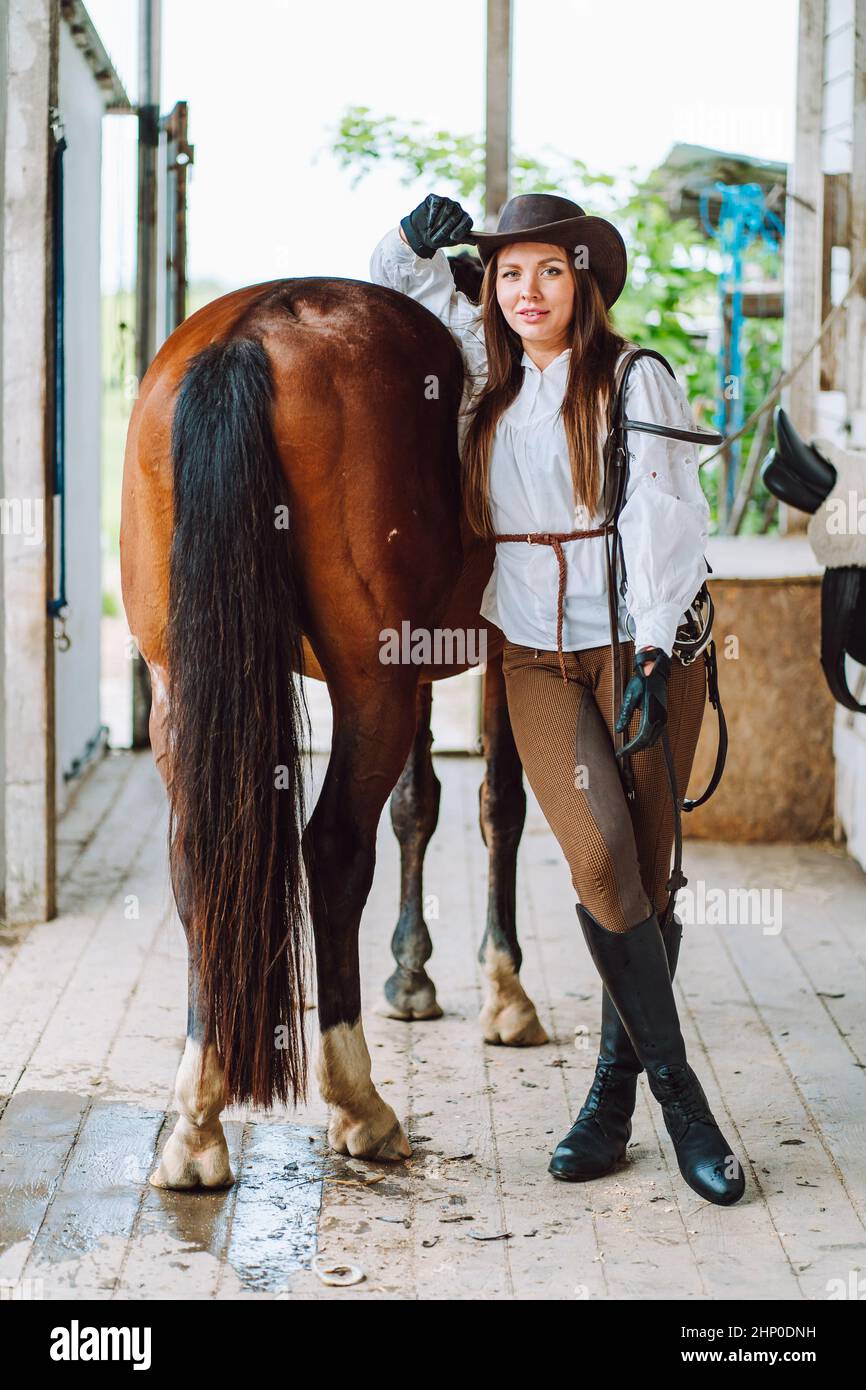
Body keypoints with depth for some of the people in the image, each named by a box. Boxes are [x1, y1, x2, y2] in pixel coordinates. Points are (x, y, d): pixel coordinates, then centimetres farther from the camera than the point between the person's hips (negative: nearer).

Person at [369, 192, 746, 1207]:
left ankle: (614, 1087, 15)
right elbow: (393, 290, 25)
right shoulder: (486, 383, 11)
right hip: (535, 655, 2)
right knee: (598, 856, -13)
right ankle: (677, 1092, -5)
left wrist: (652, 652, -17)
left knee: (647, 871, 0)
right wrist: (416, 241, 5)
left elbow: (661, 516, -9)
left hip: (639, 641, -2)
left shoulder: (635, 380, -2)